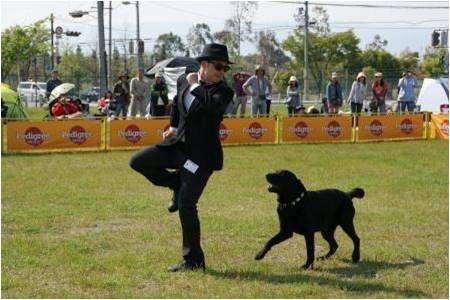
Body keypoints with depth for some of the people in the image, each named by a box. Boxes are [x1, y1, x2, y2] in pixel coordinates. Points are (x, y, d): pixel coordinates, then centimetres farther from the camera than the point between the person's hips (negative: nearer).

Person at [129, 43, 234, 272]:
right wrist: (174, 126, 16)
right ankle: (178, 187, 15)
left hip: (200, 155, -6)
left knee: (186, 207, -6)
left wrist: (196, 86, -21)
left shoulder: (223, 91, -11)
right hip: (178, 145, 6)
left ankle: (193, 260, 7)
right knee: (138, 162, -2)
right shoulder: (184, 81, 5)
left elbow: (214, 106, -34)